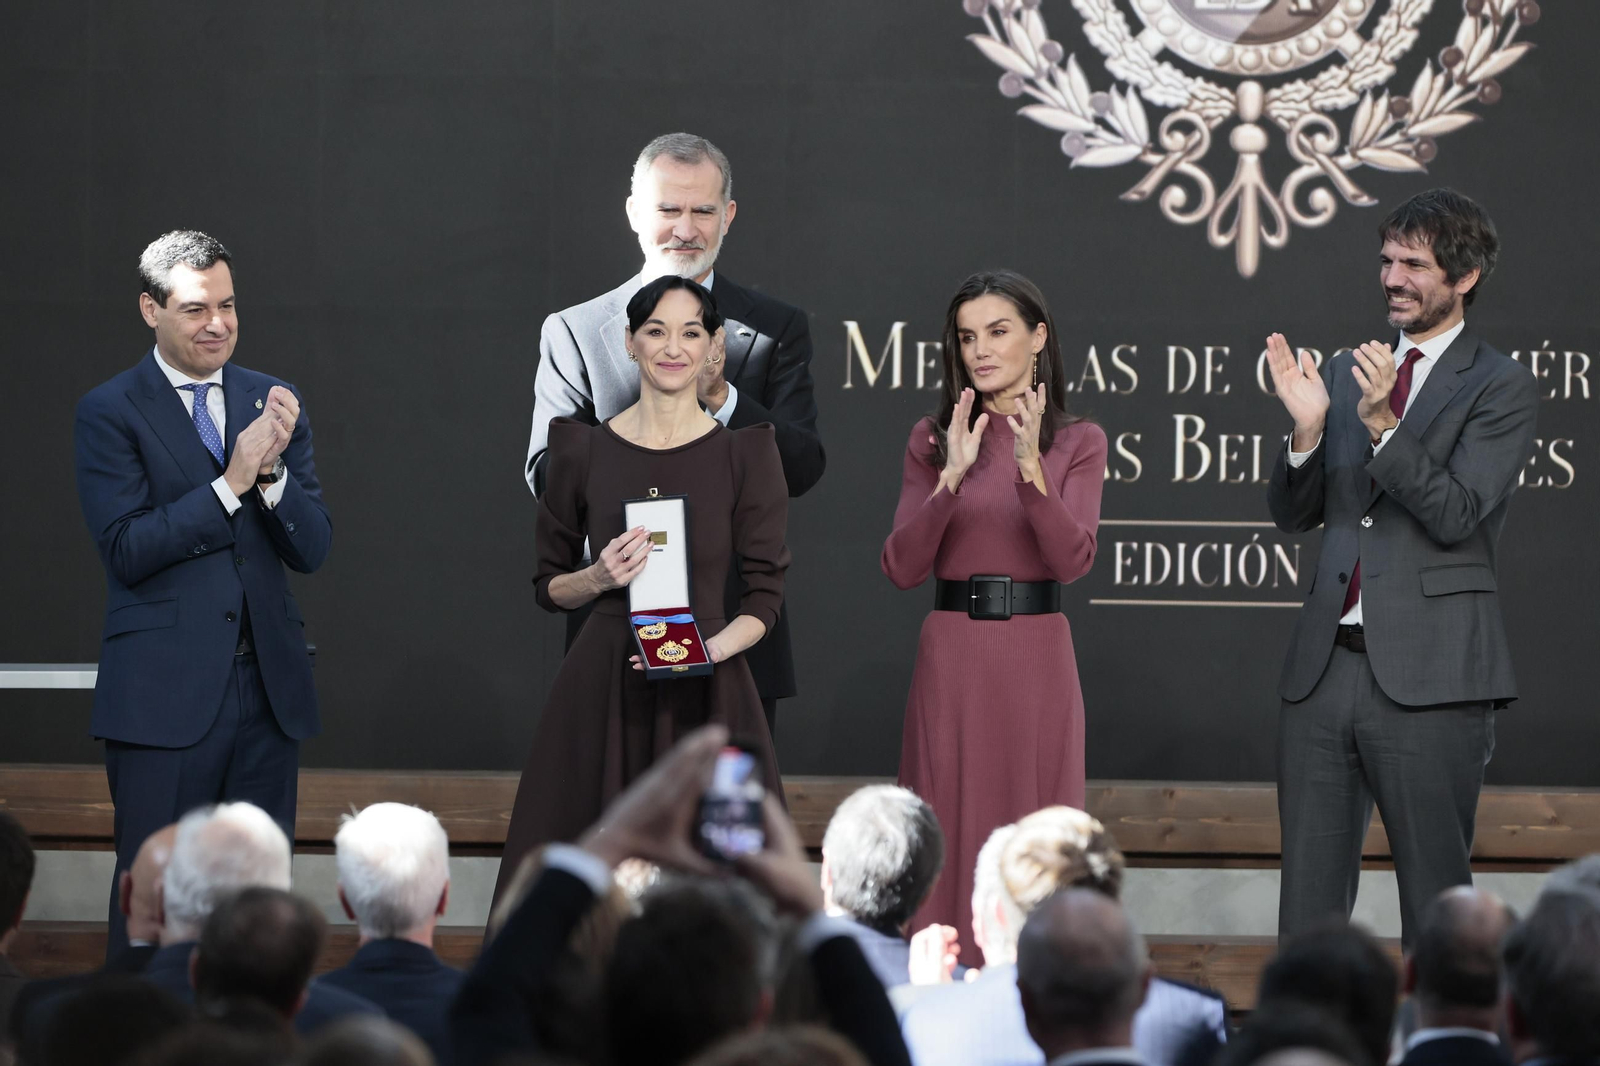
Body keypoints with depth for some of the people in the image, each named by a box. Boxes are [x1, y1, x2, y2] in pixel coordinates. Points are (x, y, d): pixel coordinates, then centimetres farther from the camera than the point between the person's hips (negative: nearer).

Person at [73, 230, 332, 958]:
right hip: (165, 694, -4)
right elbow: (126, 550, -13)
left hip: (267, 683, 4)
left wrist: (273, 471, -13)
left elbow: (311, 549, 5)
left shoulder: (271, 402, 9)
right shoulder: (110, 412, -3)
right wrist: (231, 482, -18)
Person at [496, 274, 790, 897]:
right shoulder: (583, 449, 6)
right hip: (601, 688, 1)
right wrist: (599, 578, -8)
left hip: (707, 693, -1)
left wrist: (713, 647, -15)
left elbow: (765, 595, 2)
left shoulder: (744, 452, 2)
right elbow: (550, 586, 12)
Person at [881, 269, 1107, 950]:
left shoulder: (1078, 443, 4)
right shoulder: (933, 440, 6)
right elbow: (902, 569, -4)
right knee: (949, 837, 0)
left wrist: (1030, 470, -23)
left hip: (1037, 656, -1)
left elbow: (1072, 560, -10)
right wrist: (952, 478, -16)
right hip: (952, 656, 1)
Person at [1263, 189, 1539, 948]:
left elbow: (1457, 514, -13)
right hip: (1325, 661, 6)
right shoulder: (1347, 373, 15)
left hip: (1428, 676, -6)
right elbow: (1293, 514, 13)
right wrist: (1306, 431, -5)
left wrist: (1383, 424, -23)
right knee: (1309, 899, 8)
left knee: (1436, 899, 0)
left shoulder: (1499, 387, -2)